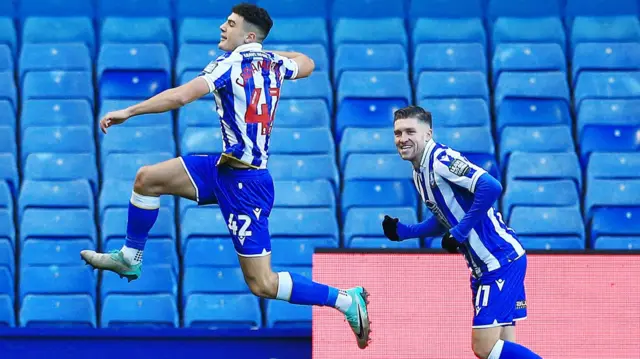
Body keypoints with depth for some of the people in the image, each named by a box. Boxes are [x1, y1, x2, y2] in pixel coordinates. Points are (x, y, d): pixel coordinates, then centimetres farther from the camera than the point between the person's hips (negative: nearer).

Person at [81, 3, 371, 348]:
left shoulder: (232, 62, -15)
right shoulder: (273, 61, 7)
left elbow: (179, 96, -23)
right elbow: (307, 64, 30)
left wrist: (128, 112, -16)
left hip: (243, 181, -9)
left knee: (263, 285, -7)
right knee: (147, 179, 10)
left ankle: (347, 299, -2)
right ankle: (130, 258, 25)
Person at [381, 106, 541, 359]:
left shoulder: (441, 159, -15)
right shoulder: (419, 173, 14)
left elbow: (491, 187, -28)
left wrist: (460, 232, -21)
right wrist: (403, 231, 15)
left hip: (500, 260, -10)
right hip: (485, 266, 10)